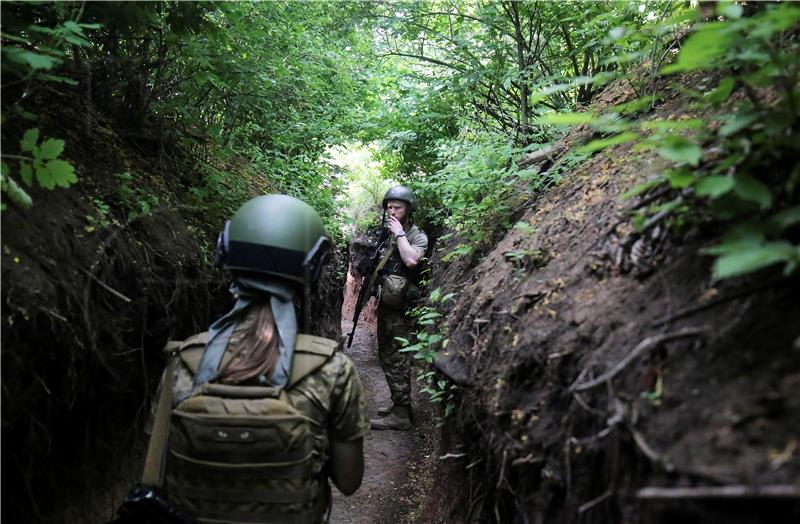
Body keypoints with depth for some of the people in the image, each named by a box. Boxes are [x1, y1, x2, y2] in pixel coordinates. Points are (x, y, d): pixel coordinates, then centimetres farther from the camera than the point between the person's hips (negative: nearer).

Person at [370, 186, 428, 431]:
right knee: (386, 356, 15)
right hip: (385, 304, 8)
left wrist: (399, 233, -18)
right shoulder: (387, 234, 14)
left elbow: (411, 260, -27)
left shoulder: (417, 236, -8)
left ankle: (401, 414, -1)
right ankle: (399, 403, 27)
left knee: (396, 360, -7)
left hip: (400, 308, -8)